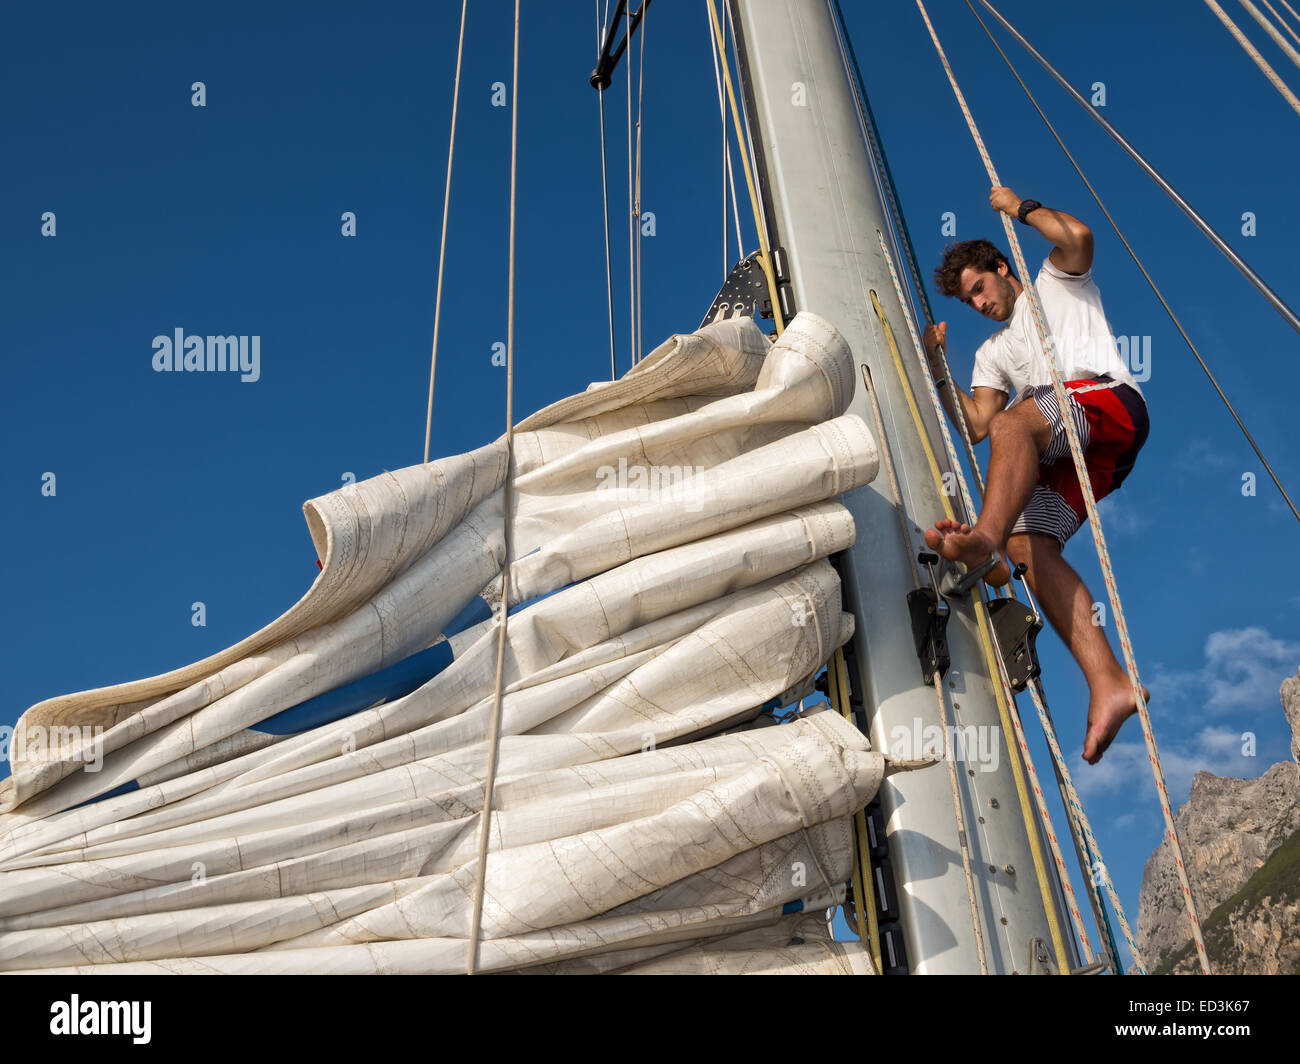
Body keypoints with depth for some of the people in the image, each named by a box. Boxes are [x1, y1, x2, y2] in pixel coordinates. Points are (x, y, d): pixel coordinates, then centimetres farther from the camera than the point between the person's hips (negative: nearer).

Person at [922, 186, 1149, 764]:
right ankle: (1108, 684, -31)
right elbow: (975, 425, 22)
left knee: (1011, 422, -36)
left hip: (1111, 399, -6)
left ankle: (985, 541, -65)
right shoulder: (994, 352, 37)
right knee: (1028, 542, -20)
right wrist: (938, 369, 19)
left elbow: (1077, 235, 0)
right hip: (1065, 457, 6)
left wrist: (1020, 207, 14)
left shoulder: (1056, 282, 25)